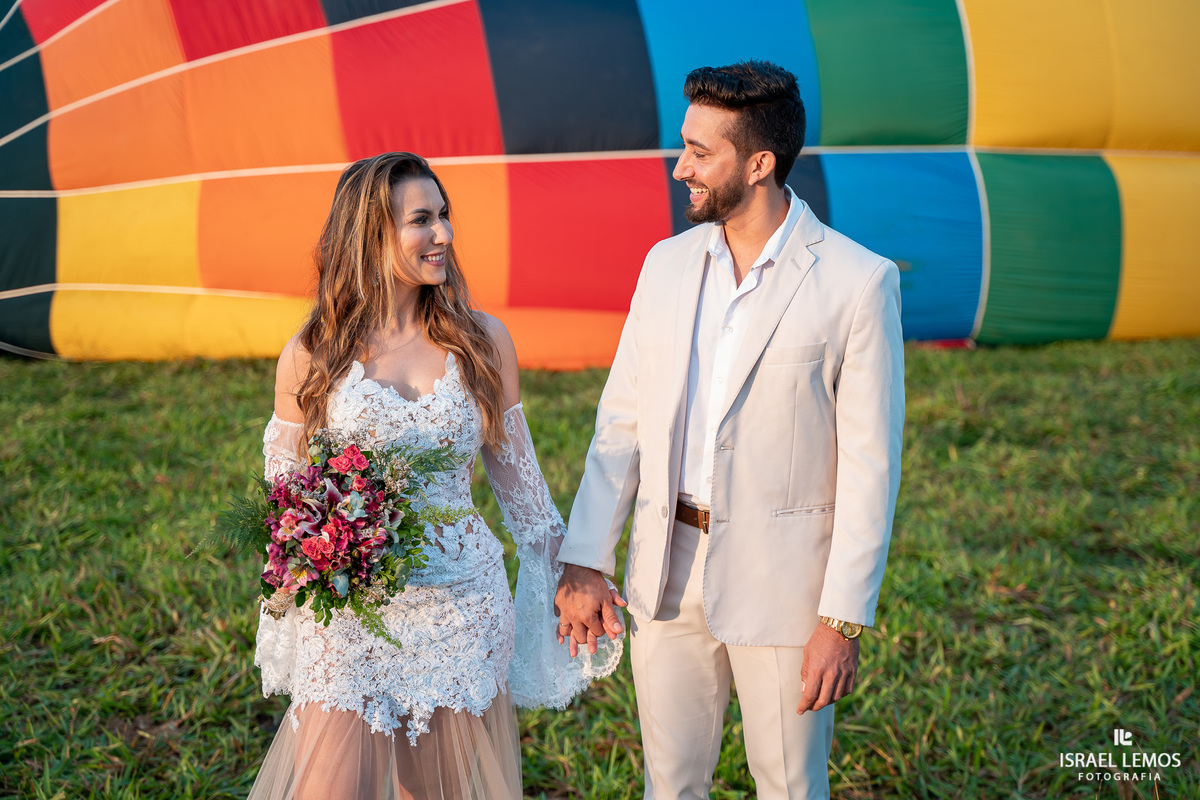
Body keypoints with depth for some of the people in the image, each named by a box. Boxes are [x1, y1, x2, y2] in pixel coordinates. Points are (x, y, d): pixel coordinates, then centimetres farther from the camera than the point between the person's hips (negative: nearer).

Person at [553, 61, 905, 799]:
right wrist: (584, 561, 1)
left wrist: (844, 620, -13)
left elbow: (870, 465, -11)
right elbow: (621, 421, 7)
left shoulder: (858, 281, -11)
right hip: (668, 573, 4)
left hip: (783, 581, -4)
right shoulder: (667, 264, 5)